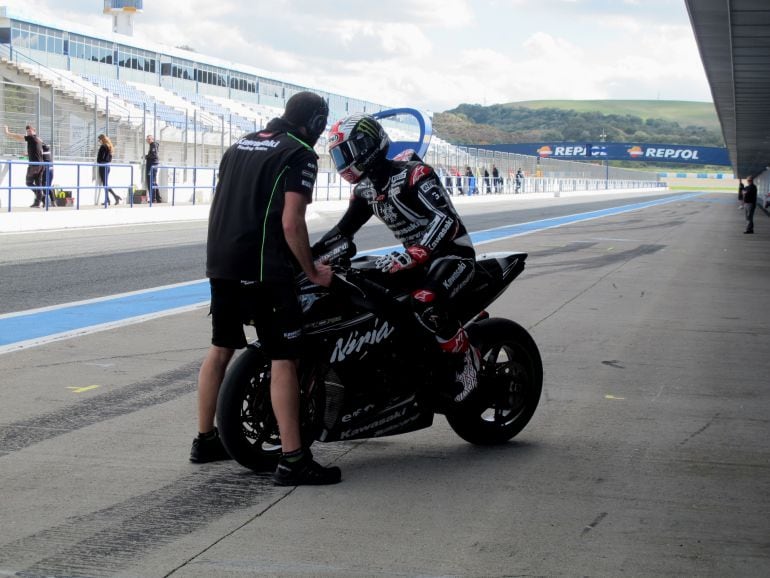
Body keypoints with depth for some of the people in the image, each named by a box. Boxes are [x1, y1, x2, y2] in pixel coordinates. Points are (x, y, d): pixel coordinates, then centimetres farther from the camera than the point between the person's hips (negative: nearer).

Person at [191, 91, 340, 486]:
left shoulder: (240, 145, 18)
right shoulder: (300, 154, -6)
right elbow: (291, 222, -14)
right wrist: (312, 272, -4)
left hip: (220, 261, 8)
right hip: (263, 268, -8)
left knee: (221, 347, 18)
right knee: (284, 357, -6)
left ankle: (205, 440, 26)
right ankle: (292, 460, -9)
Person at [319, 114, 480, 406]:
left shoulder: (412, 174, -24)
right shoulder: (365, 189, 4)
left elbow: (446, 219, -34)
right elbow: (343, 229, 12)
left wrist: (408, 257, -44)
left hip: (453, 253, -10)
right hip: (418, 256, 10)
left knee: (425, 303, -36)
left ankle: (467, 359, -15)